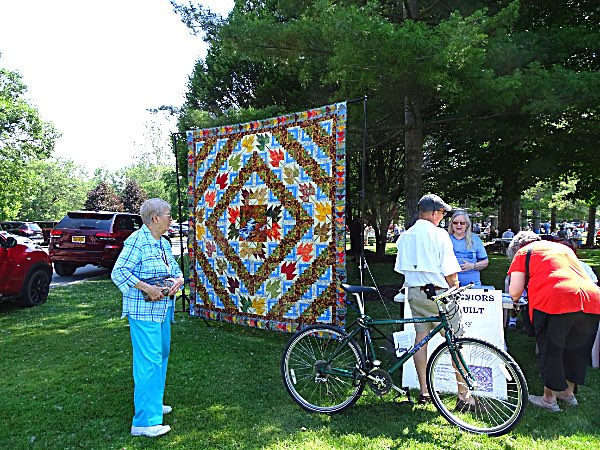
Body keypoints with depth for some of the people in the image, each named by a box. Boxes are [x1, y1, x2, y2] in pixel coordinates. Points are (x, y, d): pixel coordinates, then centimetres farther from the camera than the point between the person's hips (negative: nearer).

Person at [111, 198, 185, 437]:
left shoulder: (164, 243, 13)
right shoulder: (137, 240, -14)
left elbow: (175, 268, 18)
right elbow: (118, 272, -18)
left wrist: (179, 279, -4)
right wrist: (146, 288, -24)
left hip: (163, 308, 9)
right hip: (143, 310, -9)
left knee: (162, 355, 18)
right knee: (149, 361, -8)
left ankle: (153, 403, 35)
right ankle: (145, 421, 0)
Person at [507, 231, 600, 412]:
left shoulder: (523, 252, 13)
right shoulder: (564, 248, 32)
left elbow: (515, 292, 5)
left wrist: (515, 297, 27)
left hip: (554, 302, -6)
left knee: (551, 351, 11)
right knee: (577, 350, 22)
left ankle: (549, 398, 24)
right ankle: (568, 392, 39)